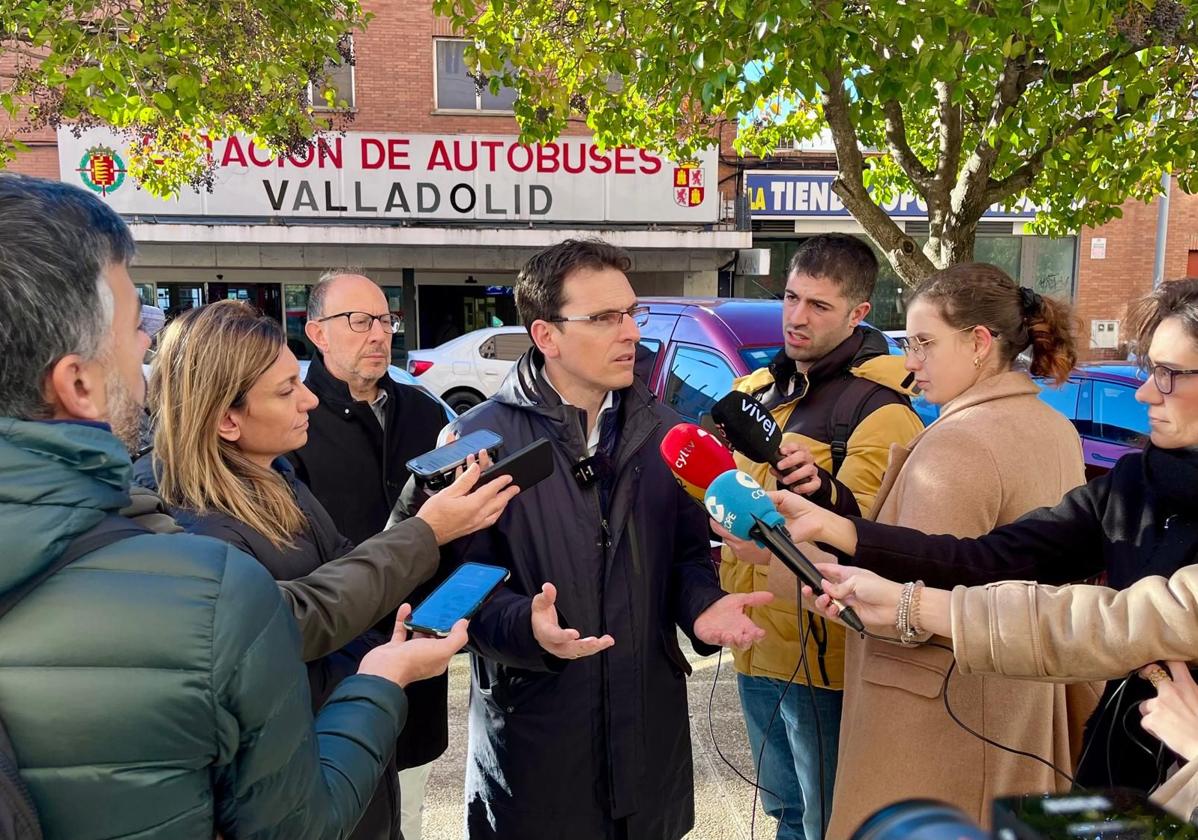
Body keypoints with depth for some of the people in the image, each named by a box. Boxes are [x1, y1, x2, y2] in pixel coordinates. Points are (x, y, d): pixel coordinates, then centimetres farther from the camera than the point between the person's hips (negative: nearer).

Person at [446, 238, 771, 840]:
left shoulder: (662, 432, 3)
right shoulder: (481, 438, -11)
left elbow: (686, 552, 9)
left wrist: (702, 607, -11)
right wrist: (528, 626, -30)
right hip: (533, 729, -3)